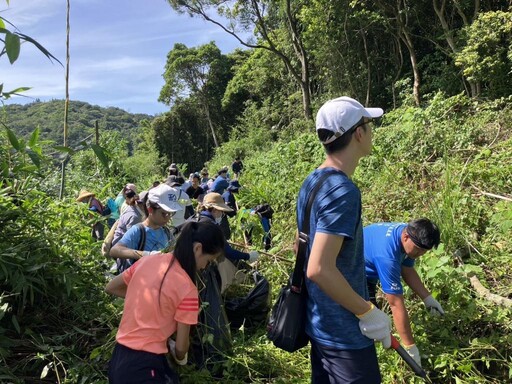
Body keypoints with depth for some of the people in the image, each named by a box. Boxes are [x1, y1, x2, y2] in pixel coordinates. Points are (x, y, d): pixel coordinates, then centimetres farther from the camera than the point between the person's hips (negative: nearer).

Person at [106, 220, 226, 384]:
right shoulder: (187, 289, -18)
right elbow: (180, 347, -8)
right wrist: (180, 359, 13)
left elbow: (111, 288, 14)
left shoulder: (148, 260, -1)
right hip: (144, 365, -7)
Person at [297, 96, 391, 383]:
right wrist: (369, 313, -18)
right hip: (344, 332, -9)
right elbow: (319, 269, -30)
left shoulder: (312, 182, 3)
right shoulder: (343, 191, -25)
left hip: (320, 323, 9)